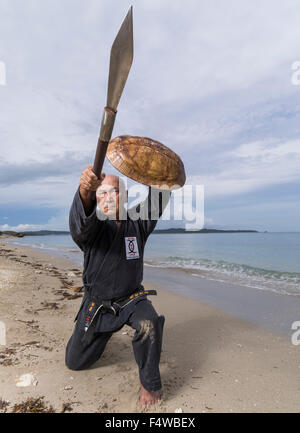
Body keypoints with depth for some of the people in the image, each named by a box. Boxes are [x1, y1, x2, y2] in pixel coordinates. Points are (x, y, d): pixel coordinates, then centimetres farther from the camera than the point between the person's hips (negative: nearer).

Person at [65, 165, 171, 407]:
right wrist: (84, 190, -61)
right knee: (75, 362, 14)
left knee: (149, 324, -34)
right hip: (97, 304, 1)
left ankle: (149, 384, -7)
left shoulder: (137, 222, -8)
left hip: (131, 299, 0)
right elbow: (80, 220, -40)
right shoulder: (93, 226, -15)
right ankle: (103, 335, 46)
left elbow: (159, 197, -20)